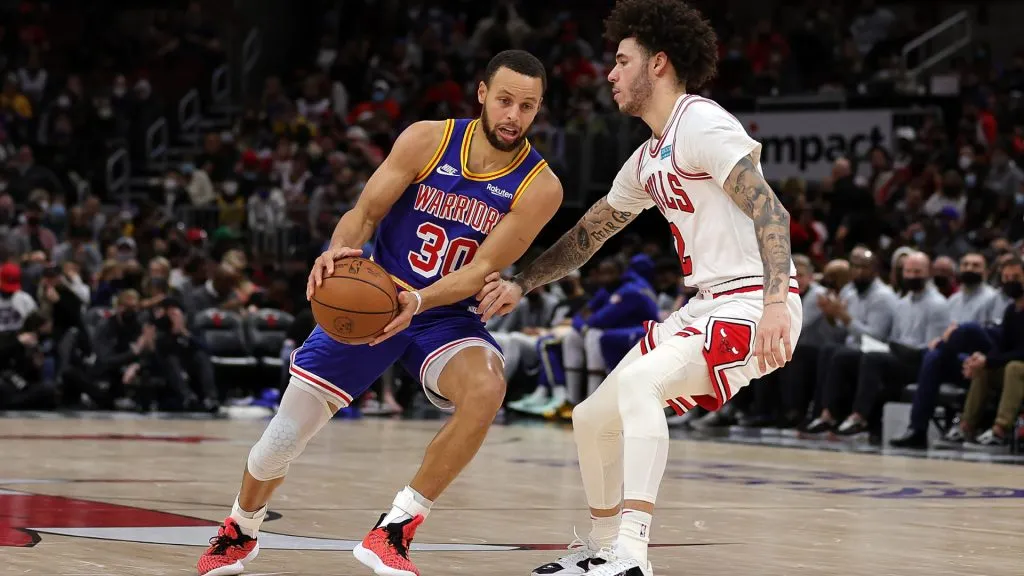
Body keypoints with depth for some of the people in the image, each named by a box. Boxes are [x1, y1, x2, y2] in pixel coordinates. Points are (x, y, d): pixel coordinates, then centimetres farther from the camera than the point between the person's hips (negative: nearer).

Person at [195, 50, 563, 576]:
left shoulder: (539, 187, -13)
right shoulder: (426, 141, -11)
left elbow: (484, 268, -17)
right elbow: (365, 212, -7)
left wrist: (419, 302, -34)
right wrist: (338, 250, -30)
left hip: (447, 316, -1)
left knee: (486, 388, -35)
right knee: (281, 440, 1)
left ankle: (394, 529, -23)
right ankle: (239, 533, 35)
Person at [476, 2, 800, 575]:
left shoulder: (701, 124, -12)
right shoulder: (648, 161, 18)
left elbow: (770, 212, -23)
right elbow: (589, 233, 29)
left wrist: (774, 304, -34)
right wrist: (519, 284, 20)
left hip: (754, 306, -10)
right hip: (706, 307, 10)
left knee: (637, 380, -32)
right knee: (593, 420, 12)